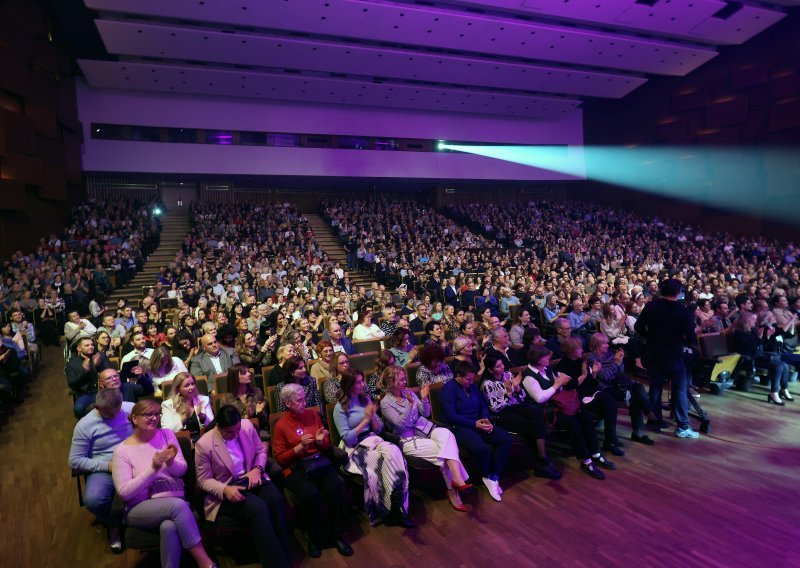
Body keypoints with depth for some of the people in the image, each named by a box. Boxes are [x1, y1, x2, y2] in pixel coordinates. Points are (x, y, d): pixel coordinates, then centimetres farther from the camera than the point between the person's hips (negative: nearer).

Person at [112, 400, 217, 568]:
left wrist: (171, 462, -18)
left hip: (174, 503, 2)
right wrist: (153, 469, -21)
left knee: (169, 527, -35)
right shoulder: (122, 451, -3)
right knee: (178, 505, -34)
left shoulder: (167, 435, 5)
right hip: (140, 508, -2)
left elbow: (182, 470, 5)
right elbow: (124, 492, -11)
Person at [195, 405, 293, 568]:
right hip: (225, 490, -3)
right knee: (258, 508, -32)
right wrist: (225, 490, -24)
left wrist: (257, 469, -11)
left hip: (251, 478, 4)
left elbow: (261, 450, 10)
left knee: (275, 499, -29)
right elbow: (204, 481, -6)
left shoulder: (247, 426, -5)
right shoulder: (204, 445, -14)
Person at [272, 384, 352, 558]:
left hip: (319, 462, 3)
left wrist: (320, 441, -8)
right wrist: (300, 446, -15)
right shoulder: (281, 425, -3)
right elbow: (280, 458, -4)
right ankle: (315, 538, -5)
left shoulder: (312, 414, 7)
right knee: (311, 494, -32)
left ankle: (337, 534, -8)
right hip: (295, 467, -3)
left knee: (337, 486, -27)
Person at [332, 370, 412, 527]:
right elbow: (347, 439, -11)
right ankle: (394, 510, -24)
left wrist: (373, 416, -7)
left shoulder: (365, 400, 14)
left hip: (372, 440, 5)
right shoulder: (340, 408, -3)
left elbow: (378, 429, 14)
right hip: (354, 448, -5)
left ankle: (399, 507, -30)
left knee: (395, 452, -31)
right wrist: (365, 419, -13)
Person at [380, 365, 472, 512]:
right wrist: (410, 404, -28)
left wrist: (424, 399, -10)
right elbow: (401, 424, -17)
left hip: (425, 429, 5)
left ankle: (457, 480, -36)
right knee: (442, 450, -25)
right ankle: (453, 491, -16)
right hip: (409, 440, -5)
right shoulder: (385, 403, -7)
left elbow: (426, 414, 9)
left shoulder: (408, 392, 8)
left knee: (446, 434, -28)